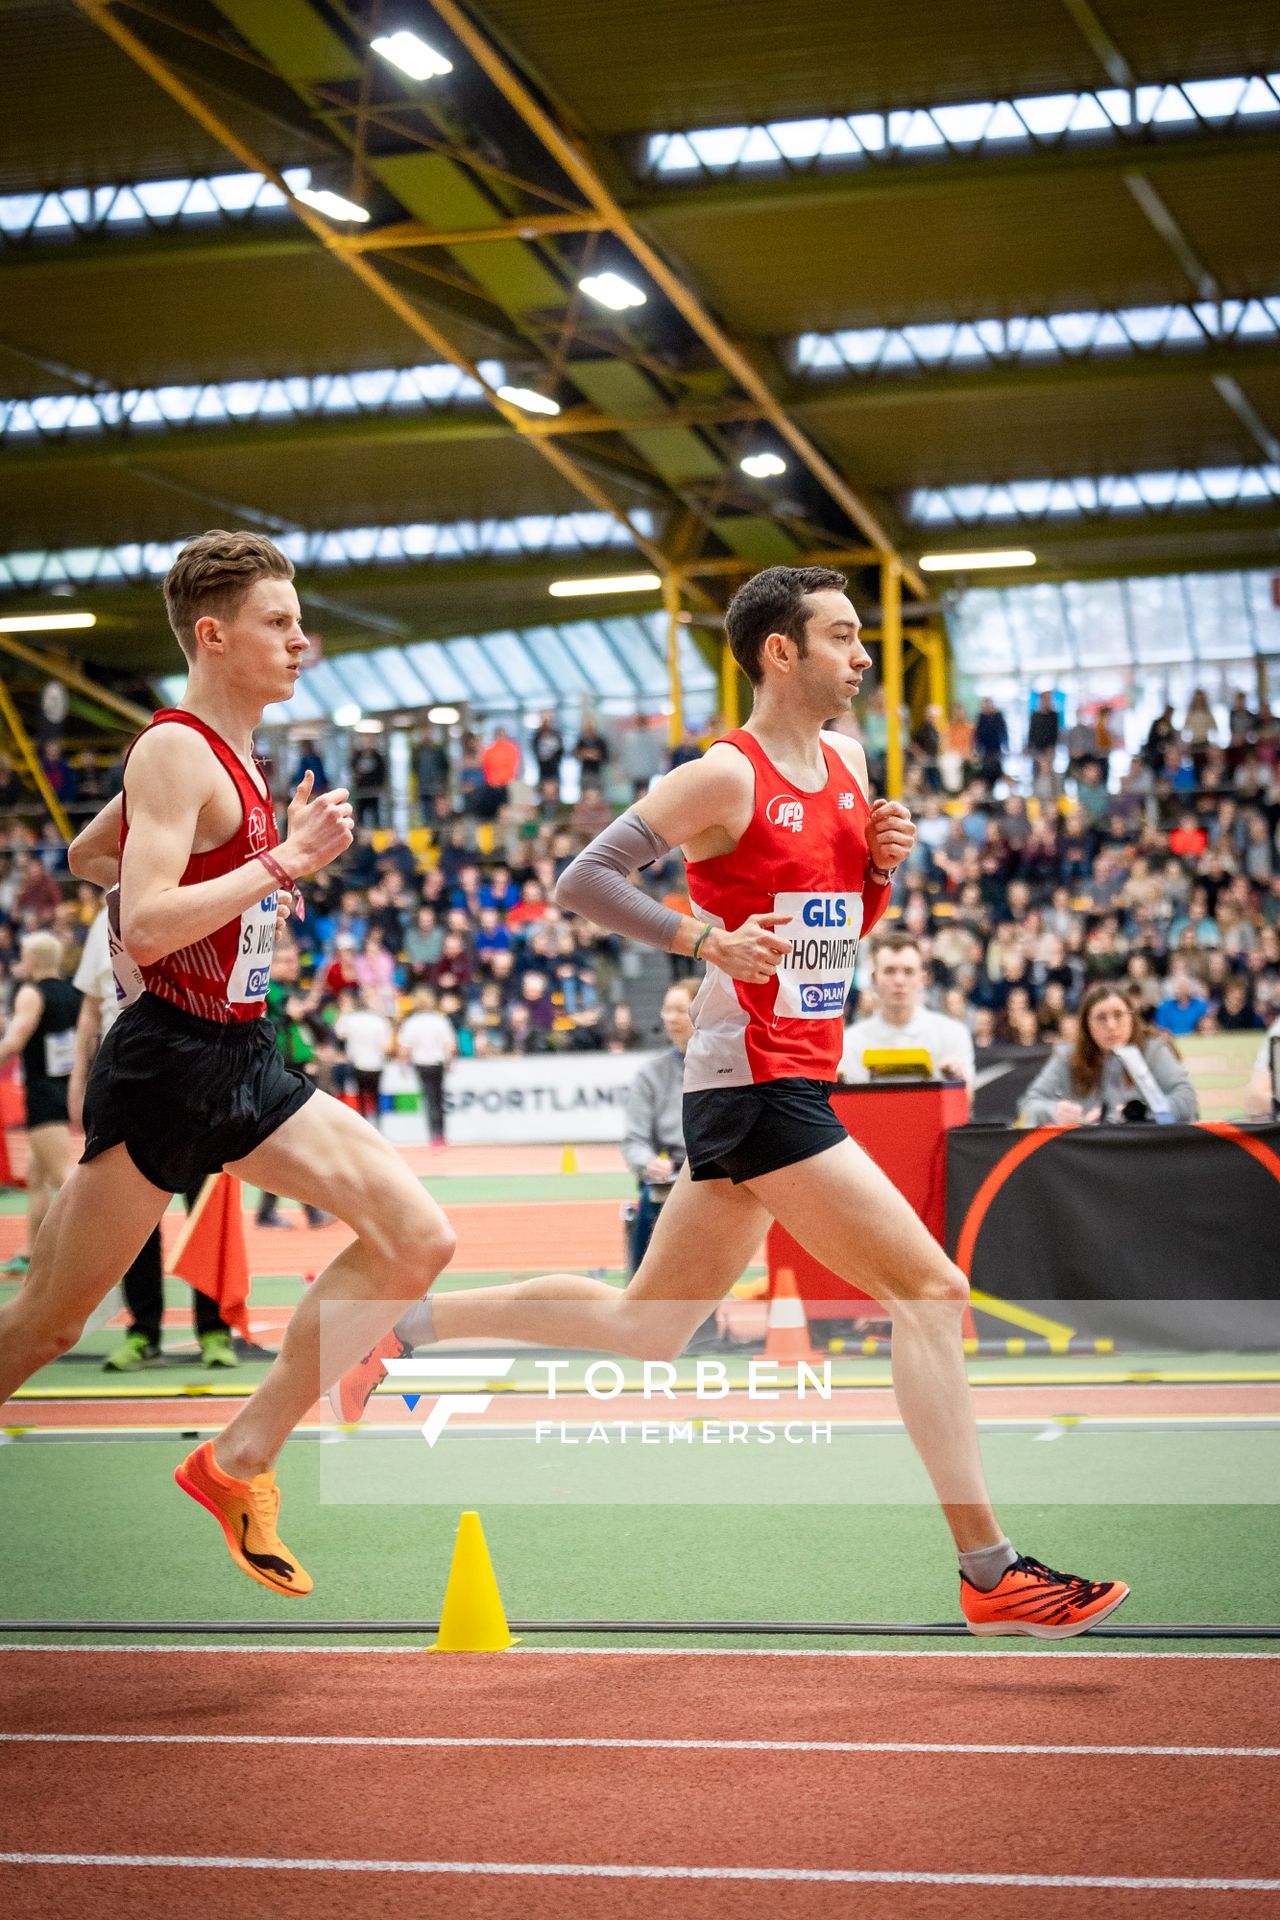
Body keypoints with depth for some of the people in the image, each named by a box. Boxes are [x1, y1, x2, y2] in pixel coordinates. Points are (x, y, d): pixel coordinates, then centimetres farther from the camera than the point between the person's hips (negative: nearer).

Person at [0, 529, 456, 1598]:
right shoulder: (175, 750, -14)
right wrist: (285, 861, -23)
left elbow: (86, 858, 27)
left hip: (246, 1066, 9)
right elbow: (147, 926, -25)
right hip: (170, 1062, -9)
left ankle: (241, 1463, 3)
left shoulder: (229, 757, 14)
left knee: (418, 1241, -2)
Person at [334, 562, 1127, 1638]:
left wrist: (882, 865, 3)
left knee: (647, 1328, 16)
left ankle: (407, 1325, 27)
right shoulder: (726, 778, -12)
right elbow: (583, 881, -12)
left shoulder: (848, 762, 14)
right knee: (929, 1289, -12)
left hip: (796, 1079, 9)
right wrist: (708, 937, -20)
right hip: (755, 1081, -9)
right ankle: (990, 1572, -9)